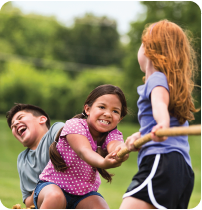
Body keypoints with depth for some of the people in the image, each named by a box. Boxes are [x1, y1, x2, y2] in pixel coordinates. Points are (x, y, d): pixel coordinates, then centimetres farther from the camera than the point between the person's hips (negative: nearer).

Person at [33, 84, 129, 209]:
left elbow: (116, 146, -36)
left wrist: (122, 151, -63)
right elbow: (83, 151, -41)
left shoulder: (113, 135, -10)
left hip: (85, 192, 4)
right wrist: (103, 163, -65)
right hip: (52, 185, -3)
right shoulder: (75, 125, -21)